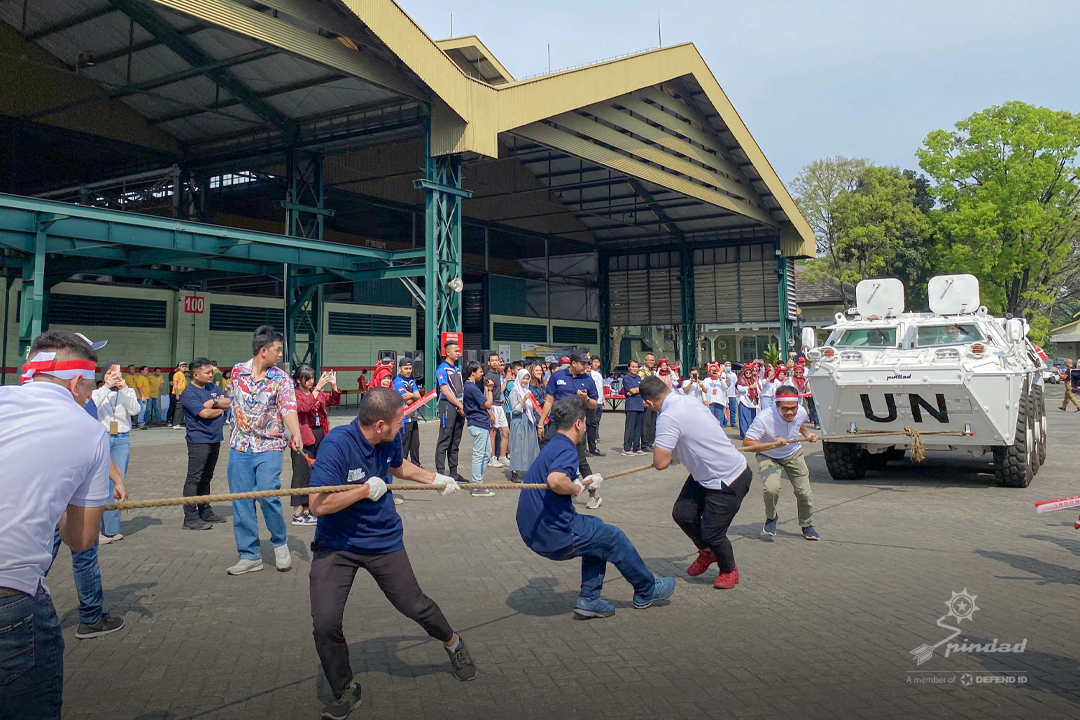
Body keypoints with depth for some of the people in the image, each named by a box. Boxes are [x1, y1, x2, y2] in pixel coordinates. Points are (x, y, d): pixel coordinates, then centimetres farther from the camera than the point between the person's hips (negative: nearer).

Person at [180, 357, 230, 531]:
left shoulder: (213, 388, 12)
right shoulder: (189, 393, -11)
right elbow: (204, 413, -20)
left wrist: (214, 402, -12)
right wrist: (221, 408, -4)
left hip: (214, 440, 8)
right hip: (199, 441, -8)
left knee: (206, 478, 16)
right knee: (194, 479, -5)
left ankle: (205, 512, 25)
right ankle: (190, 518, -4)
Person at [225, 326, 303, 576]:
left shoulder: (281, 380, -6)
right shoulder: (237, 372, 2)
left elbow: (289, 408, -21)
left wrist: (295, 434, -39)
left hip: (269, 447, -3)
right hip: (240, 447, 3)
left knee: (268, 495, -15)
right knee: (241, 501, 4)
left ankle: (280, 543, 10)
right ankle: (250, 555, 15)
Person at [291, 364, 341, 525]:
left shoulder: (317, 392, 13)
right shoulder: (294, 395, -9)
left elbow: (334, 401, 12)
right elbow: (306, 406, -26)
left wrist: (333, 385, -4)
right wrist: (318, 387, -26)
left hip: (320, 438, 8)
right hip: (304, 439, -8)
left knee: (314, 475, 12)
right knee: (302, 474, -5)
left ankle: (307, 511, 22)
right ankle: (297, 514, 0)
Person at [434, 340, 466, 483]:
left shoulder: (457, 369, 19)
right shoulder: (442, 369, -6)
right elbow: (445, 391, -13)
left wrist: (463, 406, 5)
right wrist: (459, 405, -13)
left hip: (459, 407, 8)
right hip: (448, 405, -8)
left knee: (455, 442, 11)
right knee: (444, 441, -7)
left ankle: (453, 472, 16)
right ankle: (440, 473, -5)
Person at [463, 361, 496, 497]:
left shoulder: (470, 386, 16)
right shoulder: (472, 387, -16)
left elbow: (484, 403, 15)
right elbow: (487, 404, -15)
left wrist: (486, 388, 9)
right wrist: (489, 389, -3)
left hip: (482, 424, 11)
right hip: (479, 425, -11)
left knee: (486, 454, 16)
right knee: (479, 455, -6)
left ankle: (478, 482, 22)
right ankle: (477, 487, -1)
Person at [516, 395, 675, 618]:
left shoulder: (550, 447, 14)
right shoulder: (567, 450, -17)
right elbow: (555, 481, -37)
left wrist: (585, 482, 28)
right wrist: (577, 488, -18)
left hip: (531, 531, 10)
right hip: (554, 536, -10)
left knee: (596, 528, 26)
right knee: (614, 538, 9)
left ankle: (589, 598, 22)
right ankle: (647, 591, 29)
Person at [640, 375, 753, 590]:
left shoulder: (668, 418, -28)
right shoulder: (689, 400, 0)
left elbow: (660, 463, -29)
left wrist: (669, 455, -3)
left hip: (728, 482, -9)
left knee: (712, 533, 2)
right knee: (683, 514, 9)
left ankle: (729, 570, 30)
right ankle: (707, 552, 35)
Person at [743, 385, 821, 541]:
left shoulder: (801, 412, -18)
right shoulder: (763, 418, -36)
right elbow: (746, 443, -36)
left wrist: (807, 434, -3)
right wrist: (773, 444, -43)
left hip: (793, 454, 4)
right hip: (768, 456, -4)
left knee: (804, 491, 0)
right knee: (771, 488, -27)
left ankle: (807, 525, 29)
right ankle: (771, 518, 5)